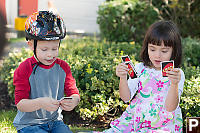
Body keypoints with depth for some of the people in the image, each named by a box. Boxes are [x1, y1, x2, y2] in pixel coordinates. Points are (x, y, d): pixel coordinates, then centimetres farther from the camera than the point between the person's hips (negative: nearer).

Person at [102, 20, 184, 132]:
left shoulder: (177, 74, -6)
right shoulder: (140, 68, 4)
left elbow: (170, 108, -16)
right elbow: (126, 97, 0)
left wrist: (174, 84, -32)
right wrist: (123, 78, -18)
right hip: (134, 119, 3)